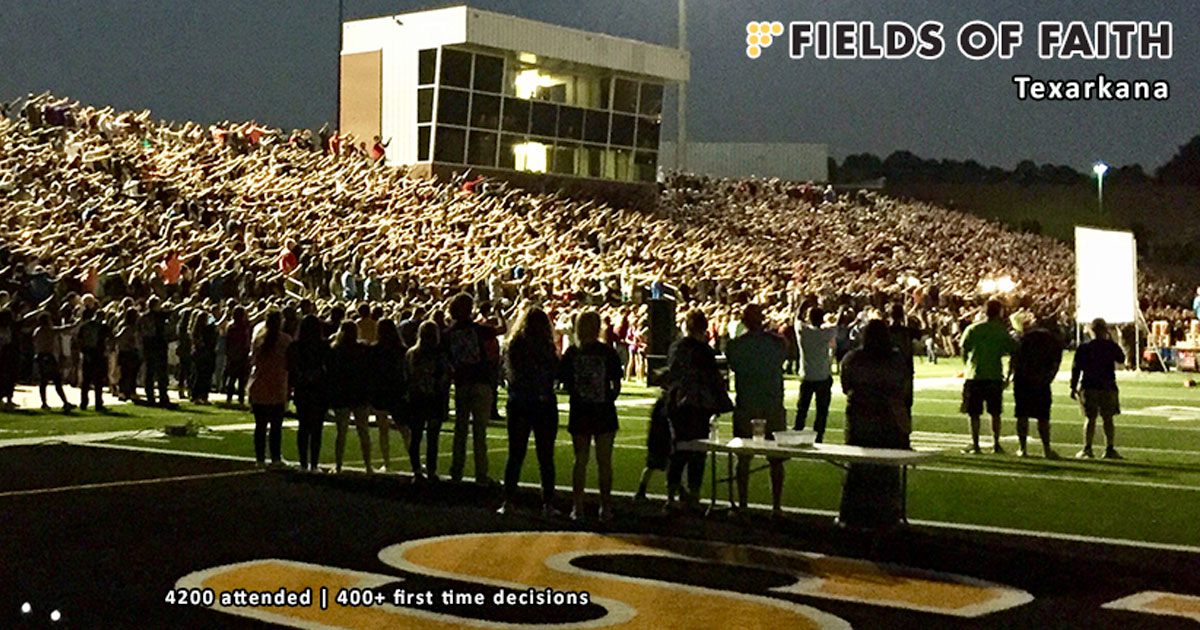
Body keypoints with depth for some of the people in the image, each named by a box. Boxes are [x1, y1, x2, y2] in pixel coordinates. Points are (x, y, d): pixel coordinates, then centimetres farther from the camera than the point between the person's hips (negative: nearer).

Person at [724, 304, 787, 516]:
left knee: (743, 458, 10)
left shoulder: (734, 345, -7)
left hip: (745, 407, 0)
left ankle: (743, 504, 12)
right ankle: (776, 505, 6)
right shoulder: (778, 342, -6)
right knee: (776, 459, 7)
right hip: (773, 407, 0)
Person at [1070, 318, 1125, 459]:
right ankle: (1110, 449, 2)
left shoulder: (1083, 347, -1)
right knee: (1108, 419, 5)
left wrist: (1073, 387, 5)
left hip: (1088, 387, 1)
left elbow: (1076, 368, -1)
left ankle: (1087, 449, 1)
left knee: (1090, 419, 5)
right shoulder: (1111, 346, -3)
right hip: (1108, 387, -1)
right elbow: (1122, 359, 16)